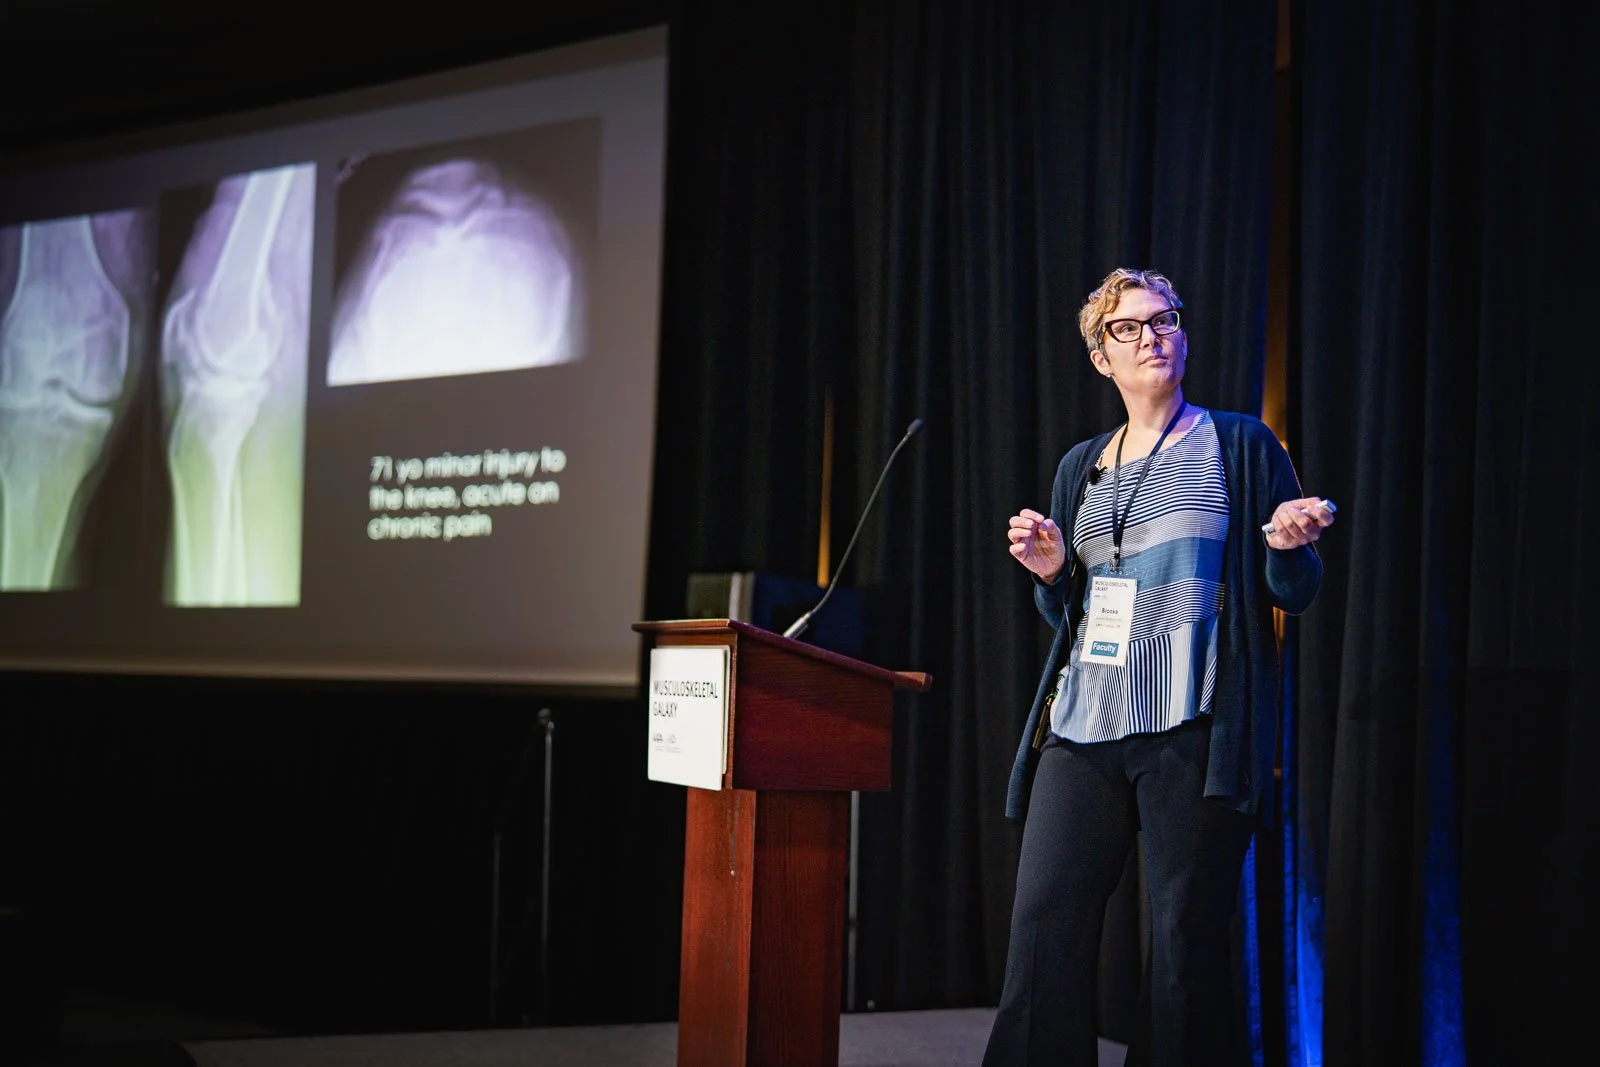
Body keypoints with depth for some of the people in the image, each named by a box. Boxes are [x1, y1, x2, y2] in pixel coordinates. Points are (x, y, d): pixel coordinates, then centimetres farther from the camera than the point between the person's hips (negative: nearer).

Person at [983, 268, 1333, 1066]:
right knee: (1043, 925, -5)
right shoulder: (1081, 468, 18)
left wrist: (1286, 545, -17)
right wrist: (1050, 574, 2)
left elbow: (1295, 593, 5)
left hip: (1193, 729, -4)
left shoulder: (1239, 445, 6)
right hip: (1083, 728, 4)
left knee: (1186, 940, -3)